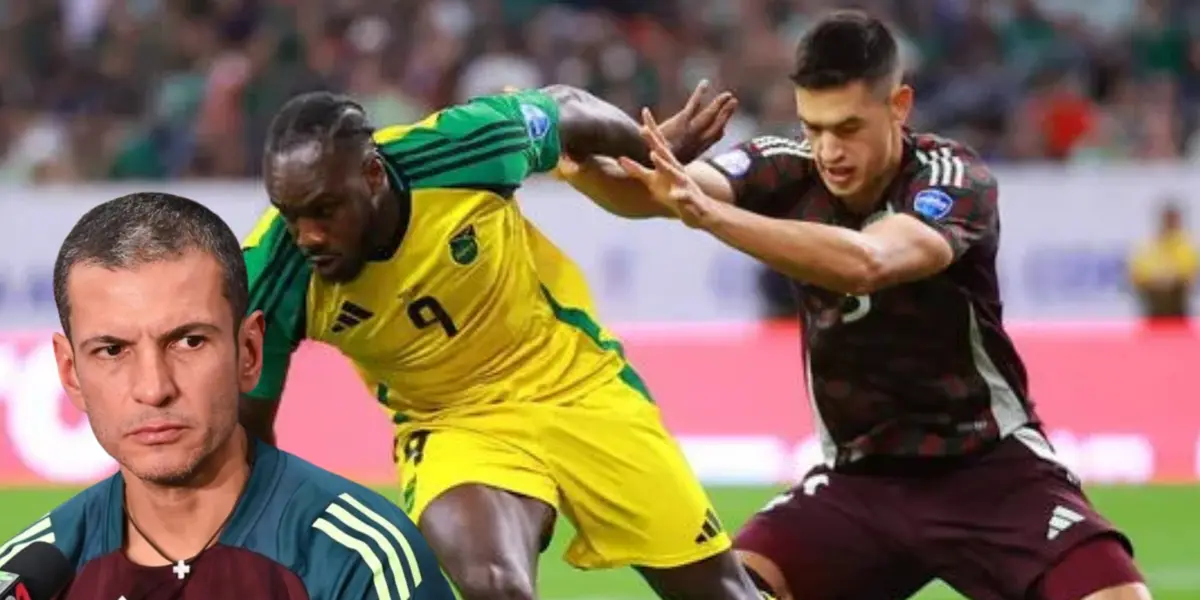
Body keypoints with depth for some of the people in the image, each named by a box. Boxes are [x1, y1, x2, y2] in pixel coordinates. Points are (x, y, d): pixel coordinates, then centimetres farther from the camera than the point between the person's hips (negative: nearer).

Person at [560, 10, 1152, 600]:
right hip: (858, 475, 3)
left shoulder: (955, 179, -21)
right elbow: (659, 190, -24)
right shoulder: (788, 170, -9)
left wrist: (707, 212, -52)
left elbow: (868, 262, -42)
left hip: (988, 467, -3)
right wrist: (580, 167, -47)